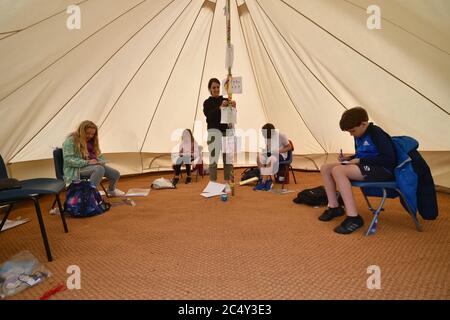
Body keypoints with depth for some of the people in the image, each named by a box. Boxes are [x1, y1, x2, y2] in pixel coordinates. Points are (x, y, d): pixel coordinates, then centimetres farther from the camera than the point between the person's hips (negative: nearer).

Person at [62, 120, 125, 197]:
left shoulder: (91, 141, 14)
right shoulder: (71, 140, -9)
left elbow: (99, 155, 23)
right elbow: (68, 160, -17)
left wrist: (100, 161, -2)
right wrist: (87, 162, -25)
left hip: (91, 166, 8)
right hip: (76, 169, -7)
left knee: (116, 174, -7)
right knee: (99, 169, -37)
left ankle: (111, 190, 26)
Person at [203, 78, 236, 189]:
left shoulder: (225, 100, 13)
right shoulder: (207, 102, 7)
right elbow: (209, 115, -12)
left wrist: (233, 107, -18)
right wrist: (220, 107, -25)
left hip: (227, 130, 3)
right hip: (214, 131, -2)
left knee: (228, 158, 0)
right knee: (213, 157, -10)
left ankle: (227, 183, 9)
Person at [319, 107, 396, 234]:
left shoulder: (376, 133, -13)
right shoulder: (359, 136, 13)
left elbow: (389, 158, -20)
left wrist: (360, 160, -18)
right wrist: (348, 158, 5)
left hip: (382, 170, -9)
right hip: (364, 167, 9)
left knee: (338, 170, -31)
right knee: (325, 168, -3)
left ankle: (353, 218, -31)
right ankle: (334, 207, 1)